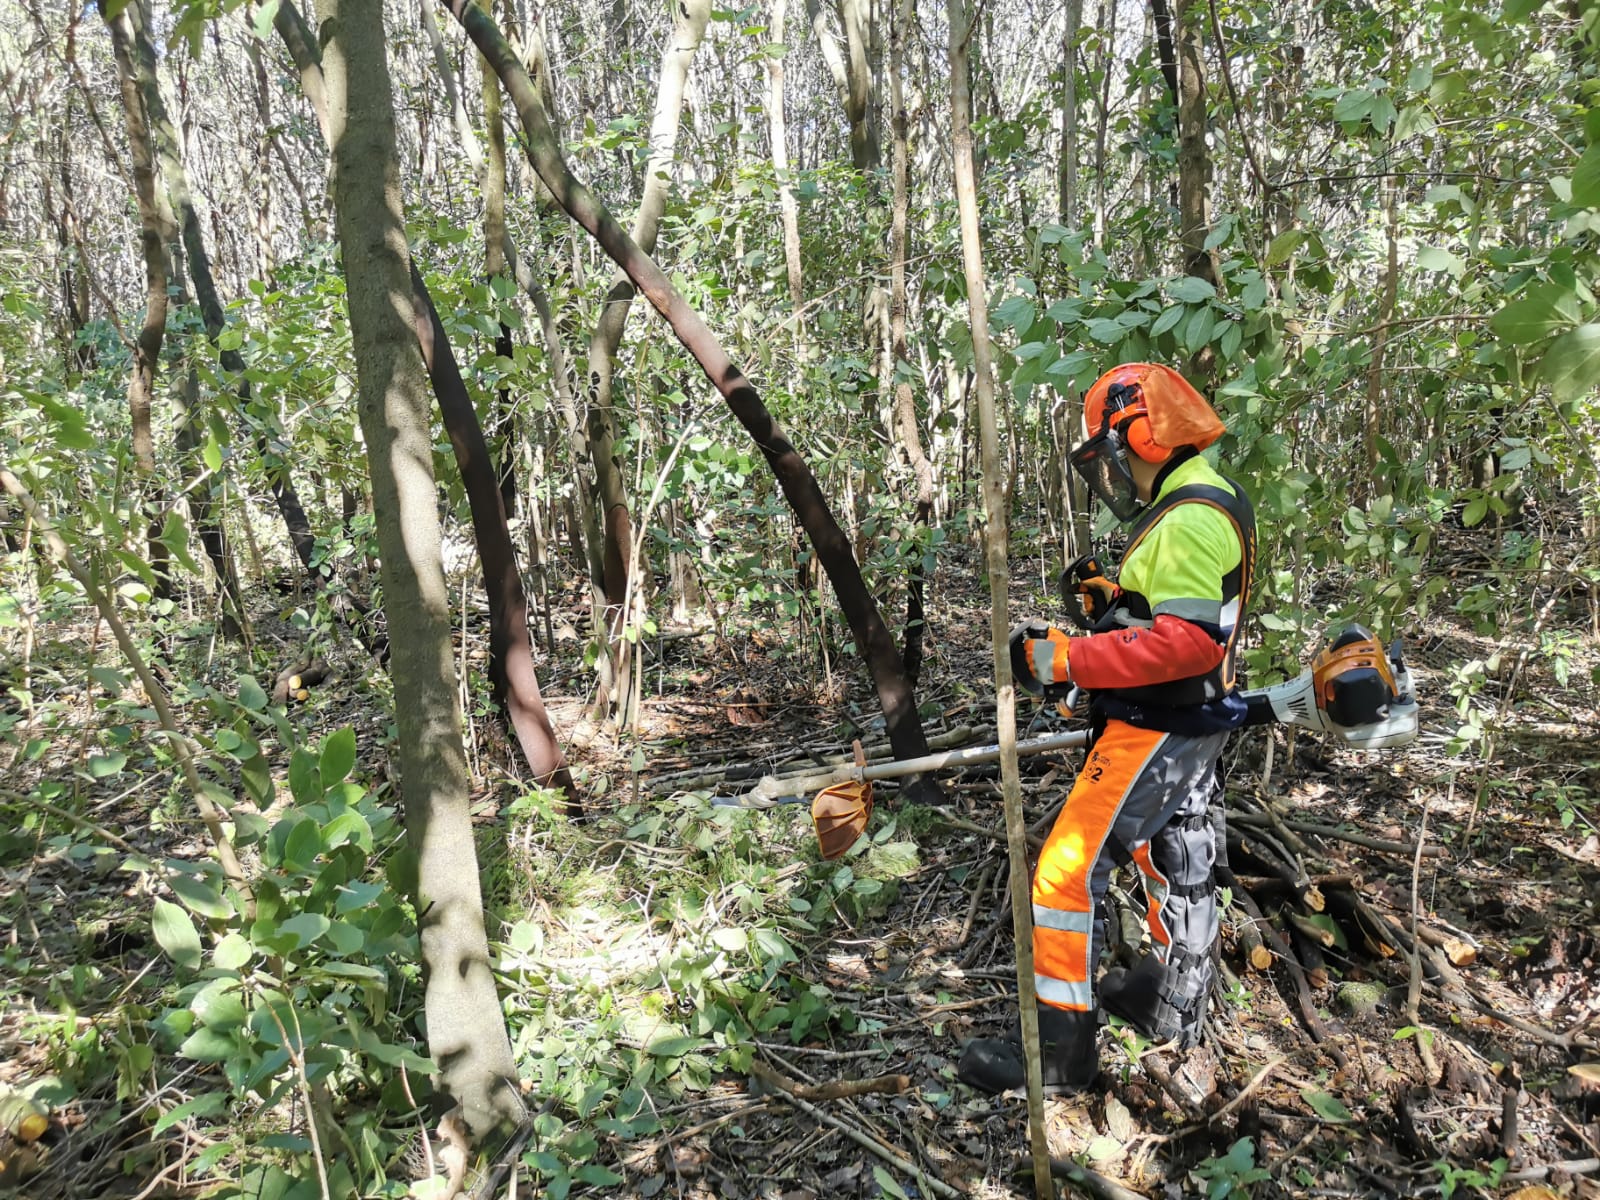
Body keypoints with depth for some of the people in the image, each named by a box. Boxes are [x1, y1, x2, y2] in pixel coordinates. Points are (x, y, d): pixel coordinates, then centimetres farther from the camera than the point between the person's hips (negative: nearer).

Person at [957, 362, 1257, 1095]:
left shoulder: (1189, 521, -22)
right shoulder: (1203, 505, 11)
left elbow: (1190, 642, -31)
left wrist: (1067, 659, -31)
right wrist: (1112, 599, 5)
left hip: (1157, 731, -11)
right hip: (1190, 728, 11)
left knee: (1068, 872, -7)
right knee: (1178, 866, 23)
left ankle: (1057, 1049, 1)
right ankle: (1174, 1006, 43)